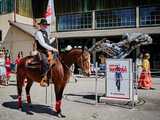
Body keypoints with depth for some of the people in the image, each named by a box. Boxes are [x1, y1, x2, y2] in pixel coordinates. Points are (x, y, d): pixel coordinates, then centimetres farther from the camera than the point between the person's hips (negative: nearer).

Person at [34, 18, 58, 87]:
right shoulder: (38, 33, -8)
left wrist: (54, 38, 21)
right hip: (41, 52, -9)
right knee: (45, 63, -32)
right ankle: (43, 80, -31)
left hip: (47, 51, 9)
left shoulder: (45, 32, 19)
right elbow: (43, 44, -19)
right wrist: (52, 49, -21)